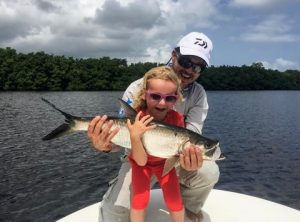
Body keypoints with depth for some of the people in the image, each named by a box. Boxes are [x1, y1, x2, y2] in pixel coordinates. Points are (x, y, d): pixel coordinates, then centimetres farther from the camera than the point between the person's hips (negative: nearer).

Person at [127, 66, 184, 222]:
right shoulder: (137, 119, -31)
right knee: (140, 199, -10)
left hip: (164, 162, 2)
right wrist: (135, 137, -46)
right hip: (141, 163, -1)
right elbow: (141, 161, -29)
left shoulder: (177, 119, -25)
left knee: (175, 201, -2)